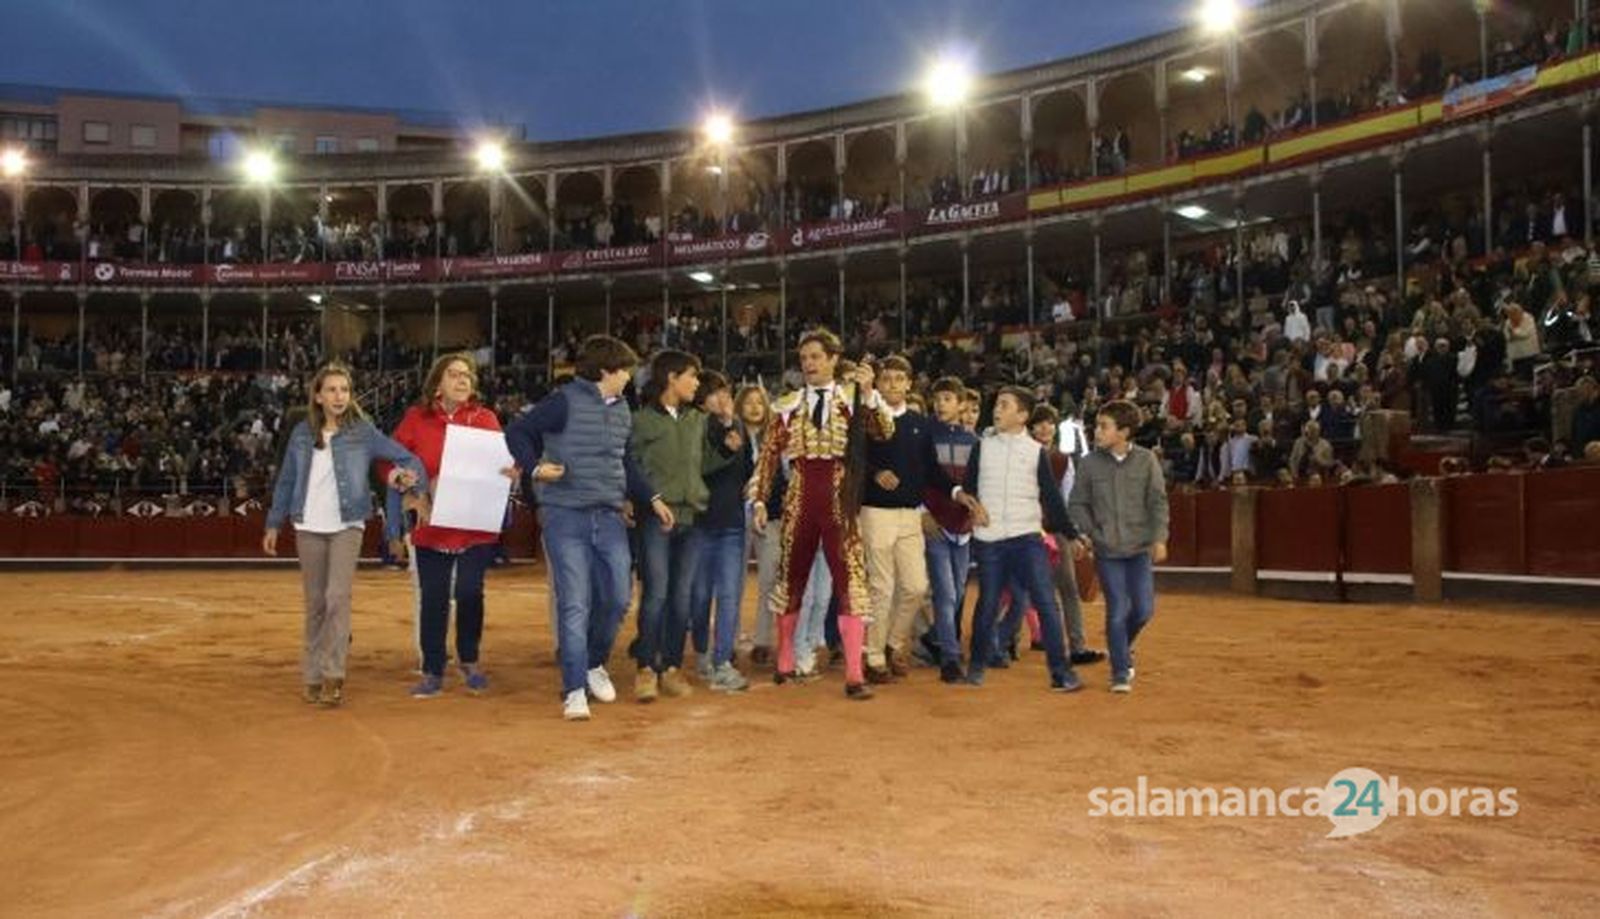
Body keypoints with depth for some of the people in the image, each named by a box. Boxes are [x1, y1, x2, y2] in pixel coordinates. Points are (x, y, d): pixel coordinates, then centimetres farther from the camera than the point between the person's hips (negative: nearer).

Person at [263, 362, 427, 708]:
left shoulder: (362, 432, -2)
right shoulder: (302, 433, 5)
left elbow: (405, 457, -3)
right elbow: (285, 480, 11)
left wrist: (409, 473, -26)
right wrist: (273, 524, 13)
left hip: (347, 525, -2)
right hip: (308, 527, 3)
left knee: (337, 596, -15)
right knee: (315, 602, 8)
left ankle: (333, 674, -9)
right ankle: (312, 676, 17)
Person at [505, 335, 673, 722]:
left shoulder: (622, 410, 15)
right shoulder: (565, 401, -7)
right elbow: (517, 432, -4)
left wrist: (652, 499, 19)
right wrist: (536, 467, -20)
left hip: (609, 517, 6)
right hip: (566, 516, -6)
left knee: (617, 597, 4)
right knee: (574, 604, -6)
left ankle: (594, 664, 29)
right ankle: (574, 690, 2)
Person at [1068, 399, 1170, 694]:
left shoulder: (1146, 460, -2)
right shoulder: (1090, 463, -2)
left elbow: (1158, 502, 0)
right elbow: (1077, 504, 4)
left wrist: (1159, 539, -8)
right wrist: (1091, 533, -7)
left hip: (1140, 548, 1)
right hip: (1107, 551, -1)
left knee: (1143, 609, 1)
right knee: (1117, 611, -1)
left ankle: (1124, 646, 32)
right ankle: (1120, 673, 11)